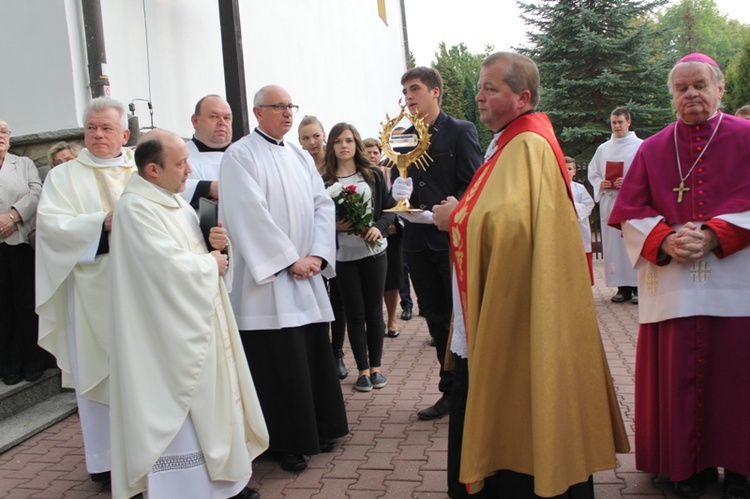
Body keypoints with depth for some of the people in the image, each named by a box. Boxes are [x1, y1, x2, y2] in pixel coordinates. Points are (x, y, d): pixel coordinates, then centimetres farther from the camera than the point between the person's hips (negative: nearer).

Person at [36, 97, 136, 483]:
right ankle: (106, 459, 16)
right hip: (93, 293, -2)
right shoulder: (64, 176, 5)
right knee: (98, 372, 4)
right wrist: (105, 224, -19)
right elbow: (51, 224, -8)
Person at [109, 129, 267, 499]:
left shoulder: (175, 201, 12)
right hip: (172, 332, -9)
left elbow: (195, 250, 16)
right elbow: (169, 264, -24)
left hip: (202, 321, 9)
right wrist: (211, 262, -8)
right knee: (181, 412, -2)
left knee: (213, 400, 14)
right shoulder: (135, 207, -16)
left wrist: (218, 244, -6)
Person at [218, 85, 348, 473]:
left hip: (308, 278, 6)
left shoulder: (300, 157, 16)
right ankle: (286, 442, 11)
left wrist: (318, 255, -6)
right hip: (268, 278, -6)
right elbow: (250, 214, -14)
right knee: (280, 362, -3)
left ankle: (317, 429, 24)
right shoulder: (241, 155, -5)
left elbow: (323, 205, 9)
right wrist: (290, 260, -14)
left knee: (315, 354, 10)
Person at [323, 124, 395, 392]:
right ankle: (363, 370, 15)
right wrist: (334, 226, -15)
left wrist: (379, 227, -13)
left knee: (374, 311, 8)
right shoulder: (324, 181, 0)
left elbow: (390, 208, 5)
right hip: (343, 255, -1)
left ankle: (375, 367, 20)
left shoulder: (374, 175, 4)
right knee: (355, 314, 5)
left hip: (374, 251, 1)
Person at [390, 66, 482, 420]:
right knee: (436, 318, 12)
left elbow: (472, 185, -8)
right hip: (418, 241, 5)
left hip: (452, 238, -5)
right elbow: (397, 182, 13)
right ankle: (451, 392, 23)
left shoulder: (461, 132, -2)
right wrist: (399, 190, -10)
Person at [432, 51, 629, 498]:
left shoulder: (526, 145, -16)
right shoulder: (518, 141, 16)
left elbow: (506, 222, -28)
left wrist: (454, 216, -11)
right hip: (512, 317, 10)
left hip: (518, 323, -10)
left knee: (515, 419, 0)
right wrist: (463, 213, 6)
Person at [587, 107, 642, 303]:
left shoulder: (641, 146, 4)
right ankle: (623, 287, 6)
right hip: (610, 202, 4)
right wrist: (600, 184, 0)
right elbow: (592, 172, 20)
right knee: (614, 244, 1)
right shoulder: (603, 149, 16)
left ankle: (638, 286, -4)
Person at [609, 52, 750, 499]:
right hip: (673, 287, 2)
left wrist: (713, 236, -16)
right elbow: (632, 213, 6)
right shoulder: (653, 149, 11)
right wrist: (665, 241, -12)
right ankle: (691, 463, 18)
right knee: (680, 375, 3)